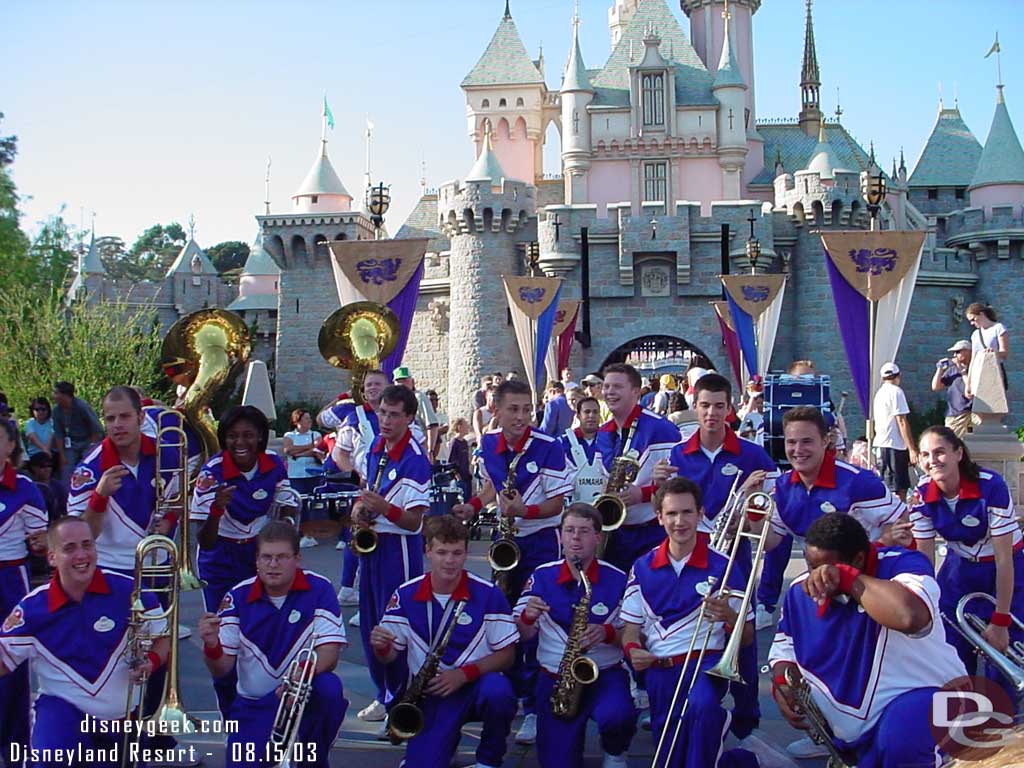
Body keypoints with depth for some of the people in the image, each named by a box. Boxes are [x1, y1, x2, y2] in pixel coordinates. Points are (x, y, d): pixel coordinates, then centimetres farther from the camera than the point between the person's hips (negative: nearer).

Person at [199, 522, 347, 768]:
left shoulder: (319, 590, -11)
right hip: (254, 705, 1)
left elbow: (329, 654, -17)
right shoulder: (238, 597, -7)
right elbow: (221, 670, -8)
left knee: (329, 687, -33)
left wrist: (300, 674, -38)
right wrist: (212, 645, -30)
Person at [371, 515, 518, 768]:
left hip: (476, 685, -1)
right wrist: (381, 647, -20)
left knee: (497, 691, -36)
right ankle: (446, 738, 17)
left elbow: (506, 654, -5)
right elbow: (390, 657, 4)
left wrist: (464, 673, -19)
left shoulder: (489, 595, -9)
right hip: (429, 694, 1)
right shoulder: (405, 595, -3)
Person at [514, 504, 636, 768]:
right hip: (554, 677, 2)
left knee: (615, 716, -34)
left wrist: (607, 633, -22)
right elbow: (523, 635, 4)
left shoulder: (618, 580, -5)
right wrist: (527, 617, -19)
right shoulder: (541, 577, 0)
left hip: (605, 674, -2)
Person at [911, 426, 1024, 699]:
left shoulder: (990, 485, -29)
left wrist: (1000, 622, -21)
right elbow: (925, 557, -8)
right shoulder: (922, 495, -17)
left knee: (1002, 653, -6)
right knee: (951, 651, 2)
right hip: (959, 568, 4)